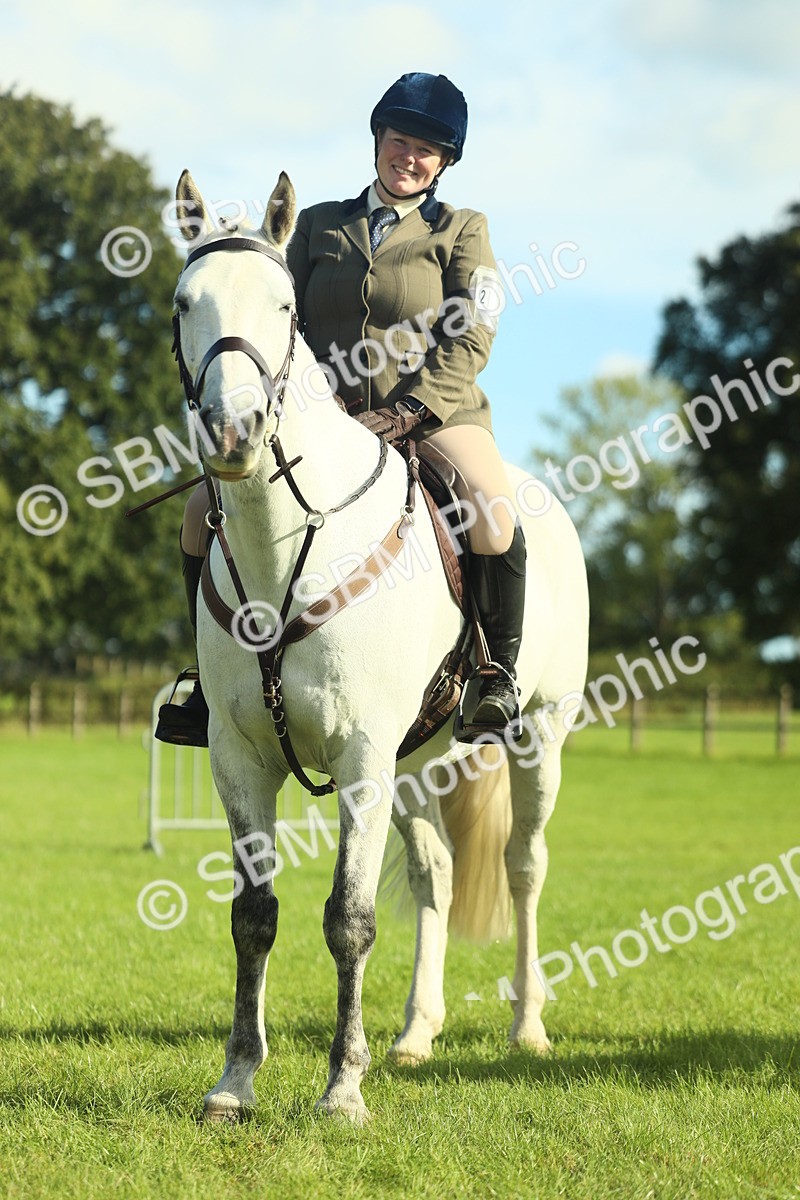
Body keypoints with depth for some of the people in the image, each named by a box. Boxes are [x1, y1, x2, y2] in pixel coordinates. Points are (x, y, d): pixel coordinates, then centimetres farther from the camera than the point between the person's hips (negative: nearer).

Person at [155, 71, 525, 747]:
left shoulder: (462, 232, 7)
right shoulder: (319, 225, 16)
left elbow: (470, 342, -3)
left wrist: (405, 412, -17)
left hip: (434, 415, -3)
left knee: (493, 520, -33)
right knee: (206, 510, -12)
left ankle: (500, 676, -13)